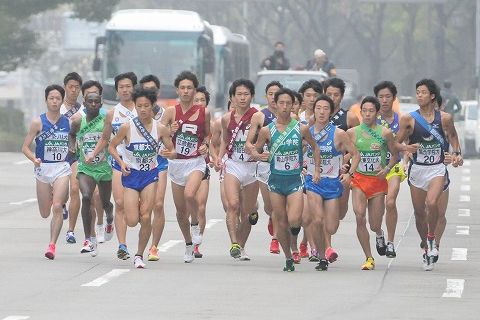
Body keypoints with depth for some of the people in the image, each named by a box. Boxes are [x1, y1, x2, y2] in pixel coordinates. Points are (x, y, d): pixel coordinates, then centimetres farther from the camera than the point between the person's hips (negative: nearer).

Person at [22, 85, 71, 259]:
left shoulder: (68, 122, 1)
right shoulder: (38, 122, -5)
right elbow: (25, 147, -5)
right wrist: (34, 159, -23)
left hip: (62, 168, 0)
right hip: (43, 168, 0)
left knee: (57, 207, -18)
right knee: (45, 213, 10)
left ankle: (52, 245, -13)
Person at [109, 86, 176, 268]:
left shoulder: (160, 129, -5)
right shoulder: (127, 127, -9)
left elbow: (172, 152, 3)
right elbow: (112, 147, 3)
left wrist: (169, 154, -21)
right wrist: (121, 162, -13)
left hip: (150, 175, 1)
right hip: (131, 174, -1)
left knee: (145, 217, -9)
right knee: (132, 221, -9)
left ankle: (139, 255, 7)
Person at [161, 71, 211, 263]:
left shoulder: (204, 112, -1)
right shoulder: (171, 112, -3)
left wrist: (205, 145, -4)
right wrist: (170, 132, -22)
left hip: (196, 162, -2)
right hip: (176, 162, 2)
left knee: (189, 194, -29)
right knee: (180, 209, 7)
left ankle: (195, 225, -1)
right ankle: (188, 244, 27)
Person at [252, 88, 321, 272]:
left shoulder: (301, 129, -2)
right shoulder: (267, 130, -2)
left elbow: (315, 148, 14)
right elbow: (255, 150, 7)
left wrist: (317, 170, 8)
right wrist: (260, 156, -16)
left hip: (295, 180, -1)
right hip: (276, 180, 1)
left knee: (293, 220, -19)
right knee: (281, 223, 3)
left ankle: (296, 226, 17)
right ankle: (288, 258, 18)